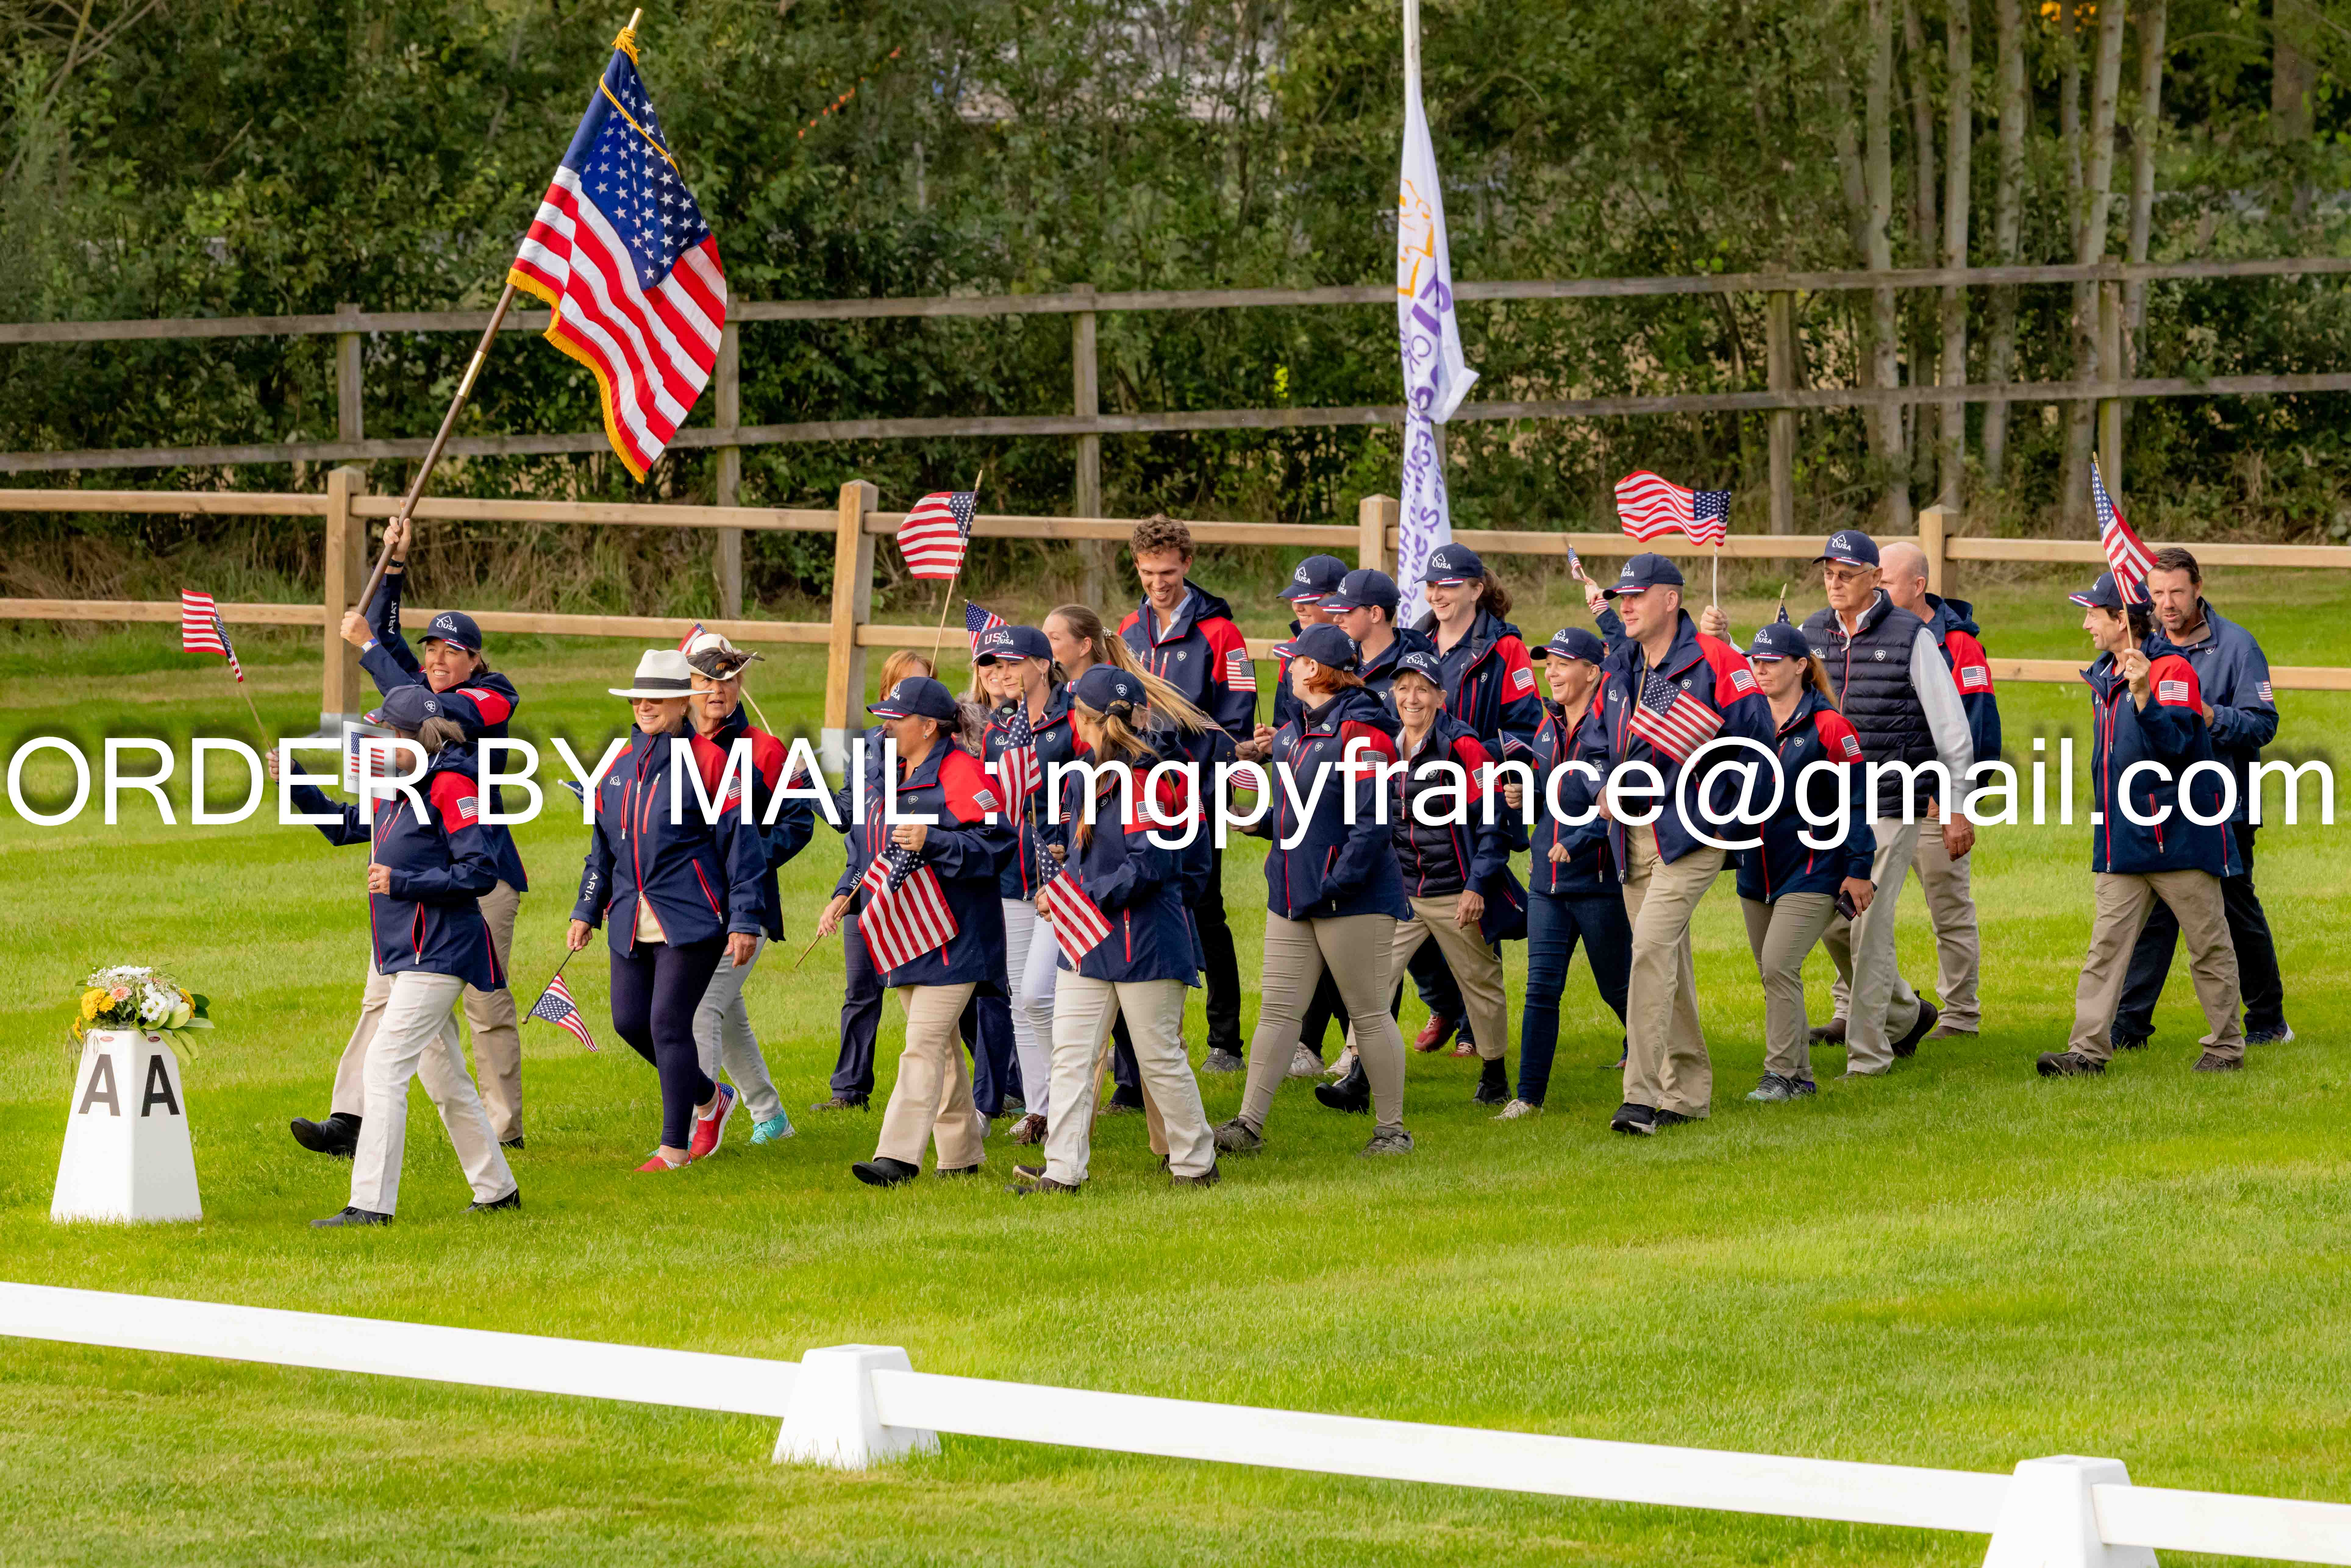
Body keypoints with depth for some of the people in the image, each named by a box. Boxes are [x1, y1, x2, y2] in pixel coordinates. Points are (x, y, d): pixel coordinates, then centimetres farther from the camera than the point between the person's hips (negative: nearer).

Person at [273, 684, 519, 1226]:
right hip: (405, 955, 10)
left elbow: (481, 873, -18)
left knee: (385, 1064, -15)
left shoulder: (451, 785, -14)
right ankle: (496, 1189, 27)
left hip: (438, 953, -10)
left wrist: (401, 882, -20)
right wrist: (293, 783, 17)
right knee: (444, 1079, 16)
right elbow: (343, 826, 28)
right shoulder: (398, 790, 14)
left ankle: (372, 1203, -18)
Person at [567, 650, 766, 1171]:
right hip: (632, 921, 7)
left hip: (691, 919, -7)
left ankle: (676, 1146, 1)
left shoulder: (709, 762, -8)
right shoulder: (620, 766, 12)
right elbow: (603, 847, 20)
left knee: (669, 1024, -9)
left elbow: (741, 844, -7)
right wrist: (587, 911, 15)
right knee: (630, 1021, 6)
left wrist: (744, 922, -11)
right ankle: (710, 1099, 29)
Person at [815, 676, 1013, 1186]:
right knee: (941, 1047, 15)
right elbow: (865, 847, 23)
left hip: (952, 938, -9)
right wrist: (845, 896, 8)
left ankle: (900, 1157, -19)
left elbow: (994, 844, -19)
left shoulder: (960, 774, -13)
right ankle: (961, 1155, 24)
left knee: (925, 1044, -13)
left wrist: (931, 842, -27)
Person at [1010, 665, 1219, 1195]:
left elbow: (1149, 865, -23)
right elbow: (1066, 838, 30)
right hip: (1087, 941, 9)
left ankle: (1195, 1164, 16)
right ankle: (1063, 1170, -1)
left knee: (1162, 1059, 2)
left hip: (1141, 942, -9)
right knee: (1071, 1056, 1)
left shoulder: (1141, 781, -16)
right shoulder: (1084, 777, 12)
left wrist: (1082, 897, -19)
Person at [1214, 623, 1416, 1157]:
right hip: (1292, 894, 9)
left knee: (1369, 1013, 0)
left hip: (1352, 899, -9)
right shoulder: (1293, 733, 15)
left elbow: (1372, 820, -19)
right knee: (1278, 1008, 6)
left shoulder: (1361, 733, -14)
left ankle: (1392, 1128, 9)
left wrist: (1339, 882, -22)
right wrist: (1259, 821, 6)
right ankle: (1249, 1124, 6)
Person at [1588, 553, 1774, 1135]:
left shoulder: (1715, 662, -8)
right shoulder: (1619, 668, 13)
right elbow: (1596, 739, 21)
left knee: (1652, 944, -20)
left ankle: (1643, 1094, -22)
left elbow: (1755, 732, -10)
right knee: (1669, 961, 14)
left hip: (1690, 830, -7)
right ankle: (1688, 1090, 24)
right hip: (1634, 834, 7)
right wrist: (1606, 788, 2)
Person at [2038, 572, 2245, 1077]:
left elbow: (2176, 745, -22)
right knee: (2106, 945, 0)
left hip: (2180, 837, -7)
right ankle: (2090, 1049, -3)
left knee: (2209, 945, 3)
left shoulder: (2172, 670, -11)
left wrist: (2143, 694, -34)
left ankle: (2227, 1047, 13)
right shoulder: (2103, 678, 13)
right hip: (2121, 842, 7)